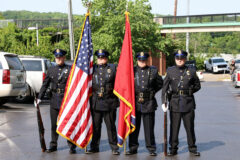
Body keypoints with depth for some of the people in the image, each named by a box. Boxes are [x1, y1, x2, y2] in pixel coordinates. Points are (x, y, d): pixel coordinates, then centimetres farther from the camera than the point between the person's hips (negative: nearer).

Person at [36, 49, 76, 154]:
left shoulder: (70, 69, -2)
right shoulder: (51, 70, 9)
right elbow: (45, 84, 9)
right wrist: (40, 97, 1)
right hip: (54, 100, 4)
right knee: (54, 124, 10)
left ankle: (72, 146, 6)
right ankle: (53, 145, 20)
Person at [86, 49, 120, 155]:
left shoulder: (113, 68, 5)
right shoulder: (92, 69, 11)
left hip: (109, 102, -2)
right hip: (95, 102, 2)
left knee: (111, 126, 4)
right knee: (95, 126, 7)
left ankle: (114, 148, 12)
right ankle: (94, 147, 18)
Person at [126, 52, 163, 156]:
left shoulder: (153, 71, 5)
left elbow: (160, 83, 17)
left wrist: (152, 91, 8)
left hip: (149, 103, 0)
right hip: (135, 103, 1)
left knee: (149, 127, 3)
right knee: (134, 126, 6)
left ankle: (151, 148, 12)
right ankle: (133, 147, 17)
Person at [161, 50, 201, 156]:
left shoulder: (191, 71, 5)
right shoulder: (170, 71, 4)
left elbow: (198, 85, 15)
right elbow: (165, 87, 1)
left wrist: (190, 91, -2)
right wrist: (163, 102, -7)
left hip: (188, 103, 1)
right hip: (175, 103, 0)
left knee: (190, 127, 7)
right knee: (174, 127, 2)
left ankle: (192, 148, 19)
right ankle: (173, 148, 12)